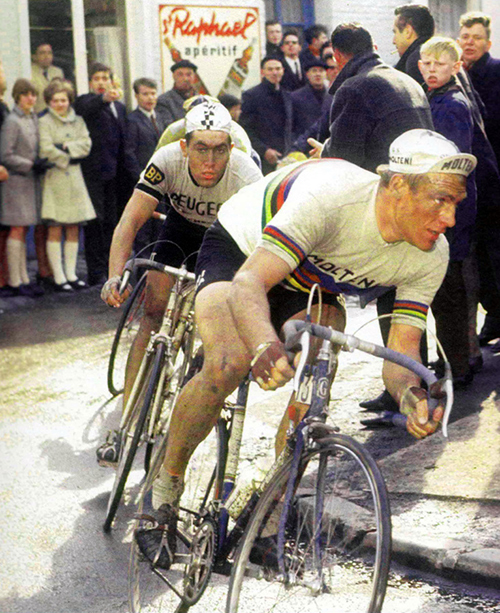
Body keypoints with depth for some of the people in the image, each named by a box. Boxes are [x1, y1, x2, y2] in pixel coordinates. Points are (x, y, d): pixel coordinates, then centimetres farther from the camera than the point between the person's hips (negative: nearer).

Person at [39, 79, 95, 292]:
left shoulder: (77, 121, 14)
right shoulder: (45, 122, -1)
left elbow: (86, 145, 2)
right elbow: (46, 150, -11)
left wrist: (66, 147, -10)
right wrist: (68, 159, -5)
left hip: (74, 178, 5)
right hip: (54, 178, -5)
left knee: (73, 230, 6)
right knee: (55, 230, -5)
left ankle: (71, 274, 13)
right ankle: (59, 278, -3)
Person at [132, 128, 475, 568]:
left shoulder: (431, 257, -22)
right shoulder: (330, 194, -40)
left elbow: (401, 353, -19)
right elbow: (248, 282, -45)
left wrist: (412, 395, -44)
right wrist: (266, 345, -66)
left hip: (312, 288, 5)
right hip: (238, 252, -4)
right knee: (228, 365, -30)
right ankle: (165, 488, -8)